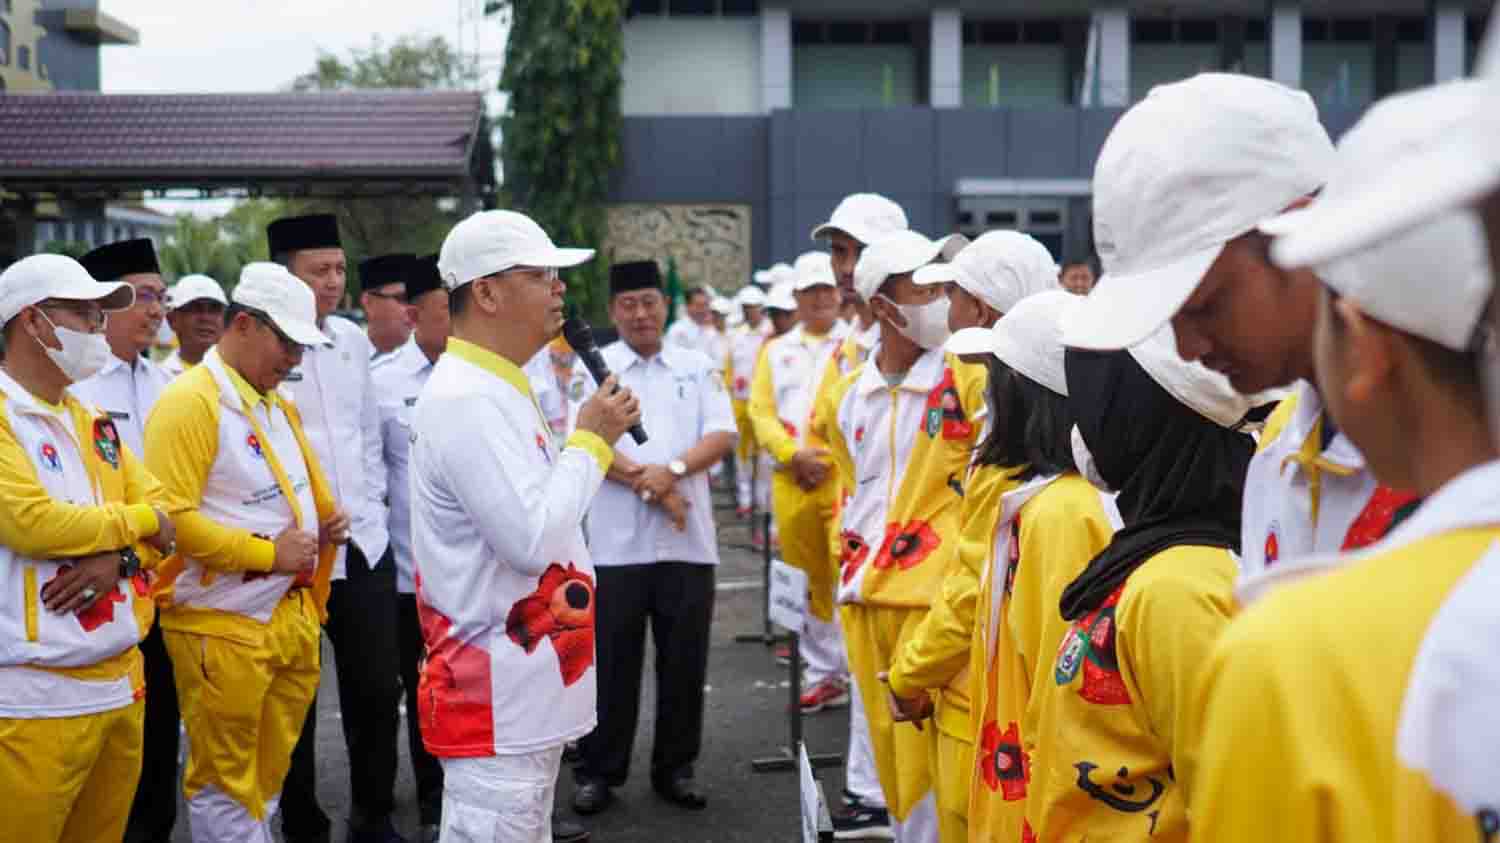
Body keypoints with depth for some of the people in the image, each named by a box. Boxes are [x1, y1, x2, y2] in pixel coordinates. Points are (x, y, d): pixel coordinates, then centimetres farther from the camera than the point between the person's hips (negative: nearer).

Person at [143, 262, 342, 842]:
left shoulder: (279, 405, 15)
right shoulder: (190, 402, -12)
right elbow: (170, 517, -19)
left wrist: (326, 524, 5)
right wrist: (267, 553, -19)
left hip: (292, 616, 8)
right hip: (223, 625, -8)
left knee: (266, 779, 16)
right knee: (226, 785, 1)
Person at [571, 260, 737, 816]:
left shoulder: (698, 368, 11)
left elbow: (722, 435, 1)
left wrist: (674, 470, -16)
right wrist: (647, 484, -14)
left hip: (688, 540, 2)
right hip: (616, 541, -2)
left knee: (684, 661, 7)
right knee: (612, 661, 3)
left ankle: (675, 768, 19)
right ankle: (599, 772, 13)